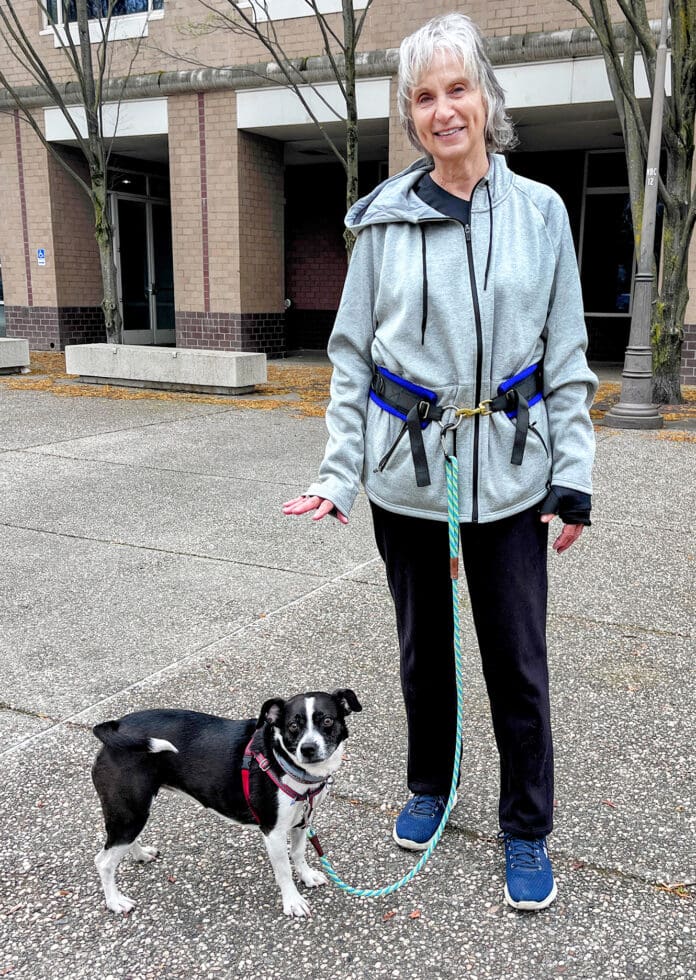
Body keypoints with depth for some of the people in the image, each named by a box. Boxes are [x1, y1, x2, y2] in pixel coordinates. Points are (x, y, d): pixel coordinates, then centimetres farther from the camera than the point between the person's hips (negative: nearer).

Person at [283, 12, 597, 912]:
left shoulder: (540, 212, 0)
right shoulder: (384, 219, -1)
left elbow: (566, 357, 3)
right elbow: (352, 356, 3)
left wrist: (574, 476, -2)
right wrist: (339, 476, -4)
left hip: (509, 475, 0)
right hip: (407, 473, 1)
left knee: (518, 659, 6)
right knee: (424, 645, 16)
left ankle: (527, 831, 27)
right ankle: (429, 786, 41)